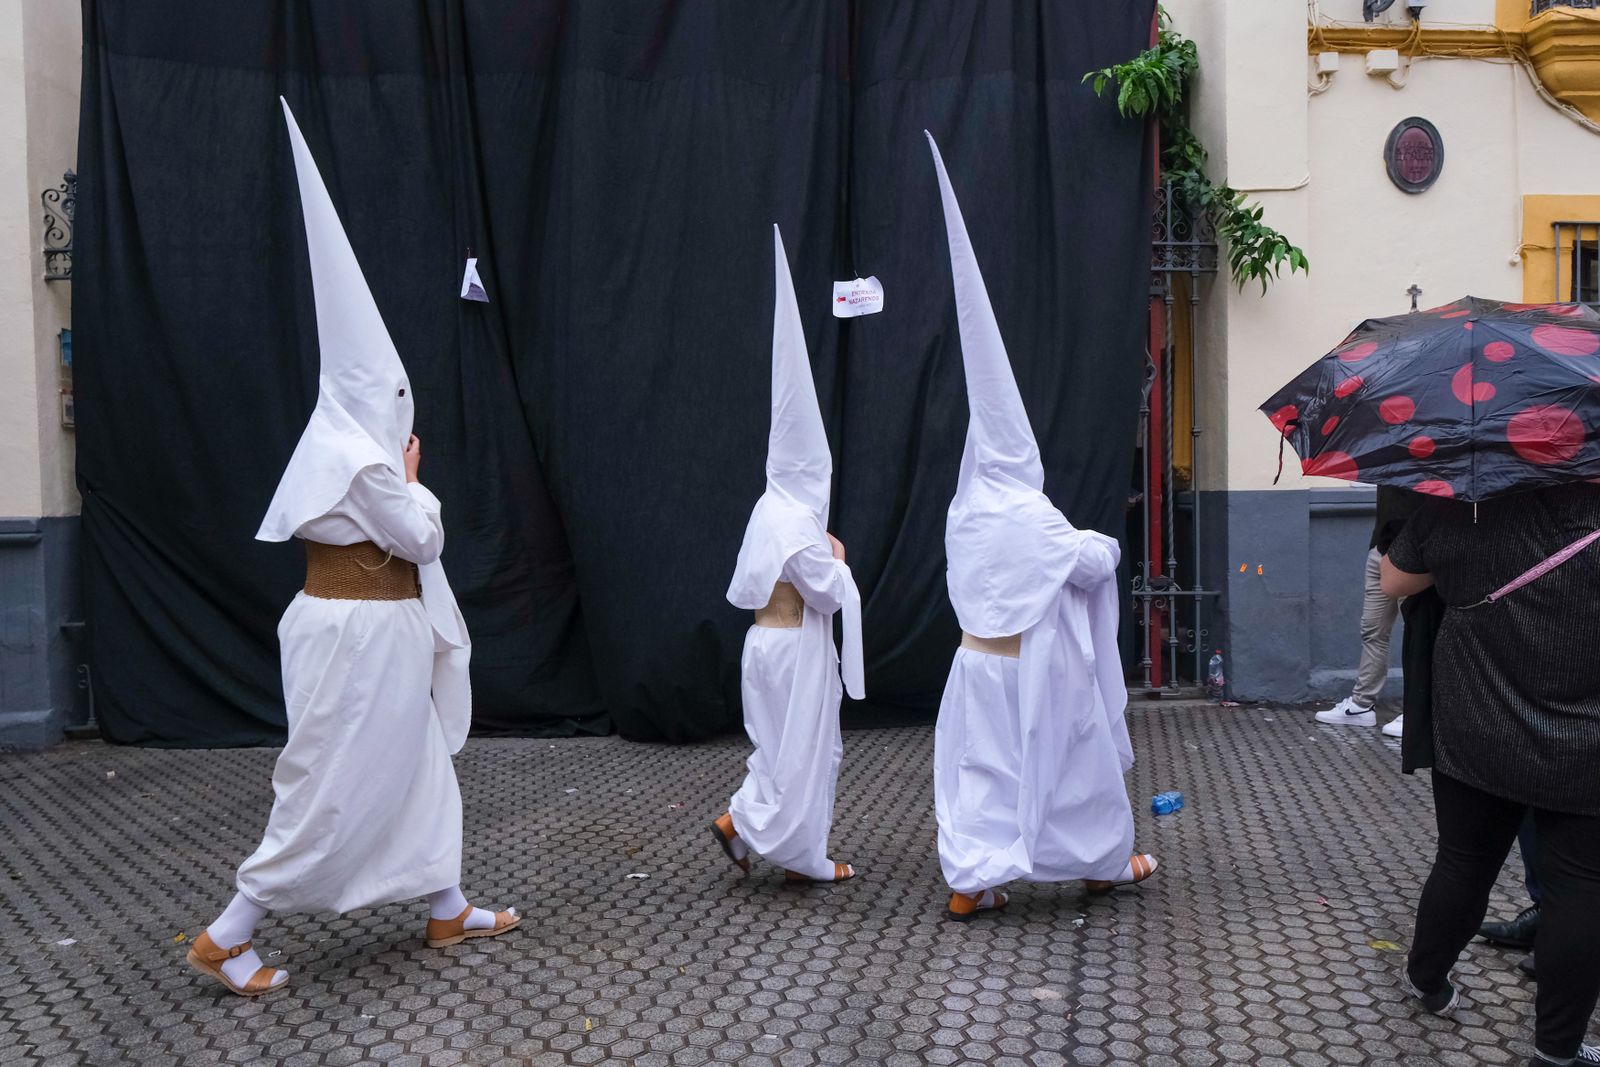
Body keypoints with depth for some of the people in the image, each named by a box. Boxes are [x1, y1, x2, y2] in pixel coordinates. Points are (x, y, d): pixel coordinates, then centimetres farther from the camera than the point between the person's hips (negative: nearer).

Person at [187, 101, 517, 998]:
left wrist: (400, 476, 8)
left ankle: (449, 910, 28)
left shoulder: (346, 450, 12)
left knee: (419, 768, 17)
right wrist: (412, 478, 1)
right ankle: (228, 937, 9)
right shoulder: (361, 462, -20)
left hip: (364, 630, 10)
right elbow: (424, 536, -14)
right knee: (333, 791, -2)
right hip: (362, 639, -10)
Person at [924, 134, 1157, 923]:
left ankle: (969, 881, 4)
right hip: (1035, 666, -5)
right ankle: (1102, 863, 31)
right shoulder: (1033, 516, -18)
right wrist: (1103, 542, 12)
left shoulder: (966, 511, 0)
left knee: (980, 767, 8)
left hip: (978, 658, 5)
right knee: (1069, 764, 13)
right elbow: (1096, 566, -9)